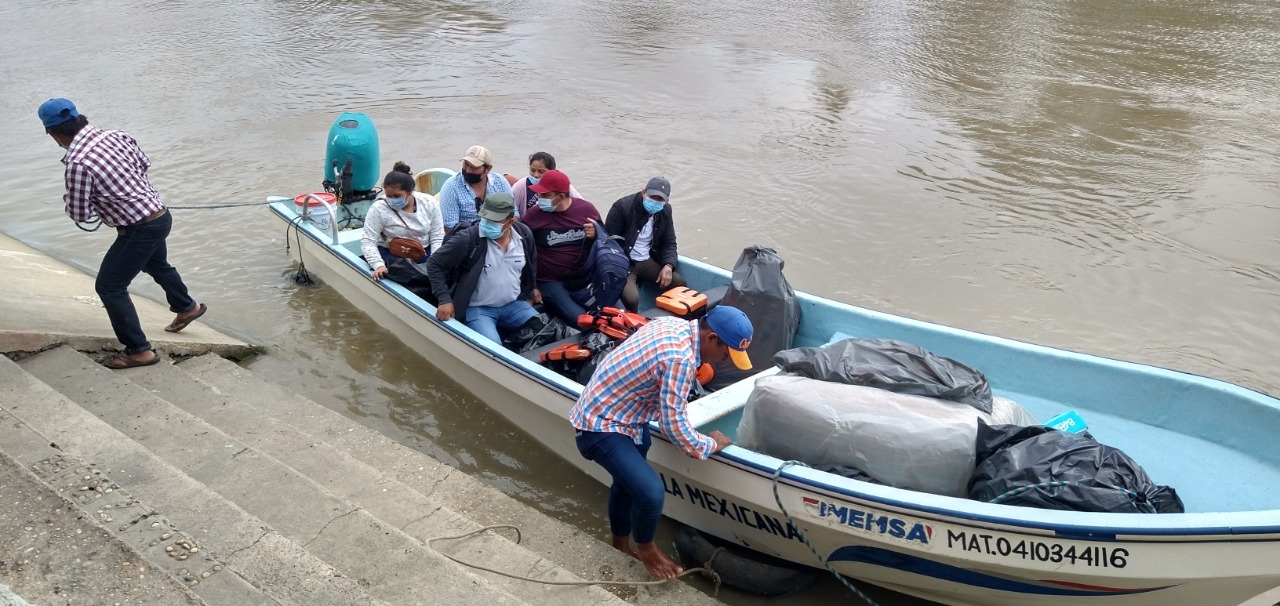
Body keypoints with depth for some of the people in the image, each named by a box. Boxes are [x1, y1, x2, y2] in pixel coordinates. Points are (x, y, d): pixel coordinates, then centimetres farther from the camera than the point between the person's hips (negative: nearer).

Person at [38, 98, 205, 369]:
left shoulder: (78, 162, -24)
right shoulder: (116, 135, -2)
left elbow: (80, 215, -16)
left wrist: (70, 198, 6)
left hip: (141, 229, -8)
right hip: (160, 216, 8)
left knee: (109, 287, 3)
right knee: (157, 265, 34)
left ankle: (139, 350, 8)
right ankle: (187, 307, 57)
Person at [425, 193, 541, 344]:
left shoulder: (524, 234, -4)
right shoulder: (468, 239, -19)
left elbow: (531, 266, 17)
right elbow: (434, 264, -11)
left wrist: (531, 290, 16)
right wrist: (445, 299, -17)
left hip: (514, 304, 5)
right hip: (478, 308, -5)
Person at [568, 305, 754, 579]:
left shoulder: (676, 324, -1)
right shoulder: (680, 358, -29)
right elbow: (673, 426, -23)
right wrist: (711, 445, -8)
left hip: (606, 410, 10)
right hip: (601, 427, -10)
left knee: (628, 479, 26)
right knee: (651, 491, -18)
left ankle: (621, 541, 48)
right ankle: (645, 548, 11)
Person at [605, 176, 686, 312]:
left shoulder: (665, 211, 2)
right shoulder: (622, 207, -17)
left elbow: (669, 242, 8)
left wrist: (668, 266, -11)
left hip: (647, 261, 6)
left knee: (679, 283, -6)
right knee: (631, 298, -30)